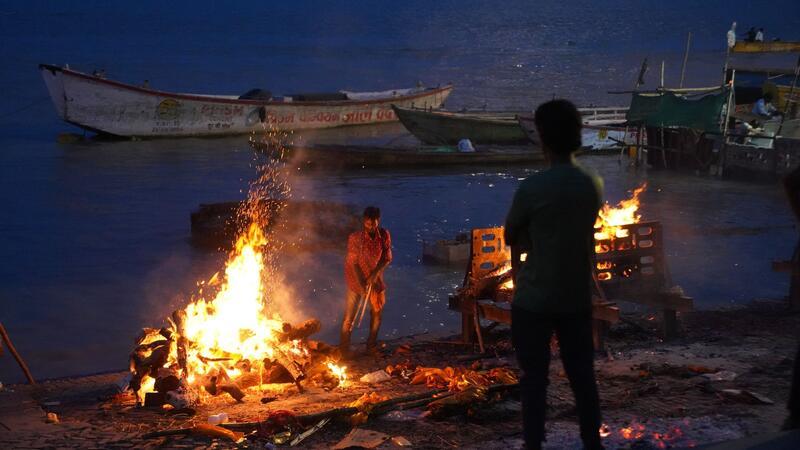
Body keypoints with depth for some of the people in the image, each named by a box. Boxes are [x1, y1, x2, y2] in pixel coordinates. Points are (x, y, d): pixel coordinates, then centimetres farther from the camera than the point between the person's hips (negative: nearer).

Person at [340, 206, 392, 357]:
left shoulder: (384, 235, -11)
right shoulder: (355, 237, -21)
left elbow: (387, 258, -4)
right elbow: (353, 263, -18)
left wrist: (375, 273, -19)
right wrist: (361, 285, -22)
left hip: (375, 279, 4)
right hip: (356, 279, -4)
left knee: (377, 312, 14)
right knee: (349, 316, -4)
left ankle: (372, 344, 32)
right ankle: (344, 349, 3)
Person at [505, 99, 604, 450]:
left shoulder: (532, 188, -16)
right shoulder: (593, 185, 0)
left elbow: (511, 238, -2)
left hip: (534, 300, -4)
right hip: (577, 297, 5)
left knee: (534, 378, 4)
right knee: (582, 374, 12)